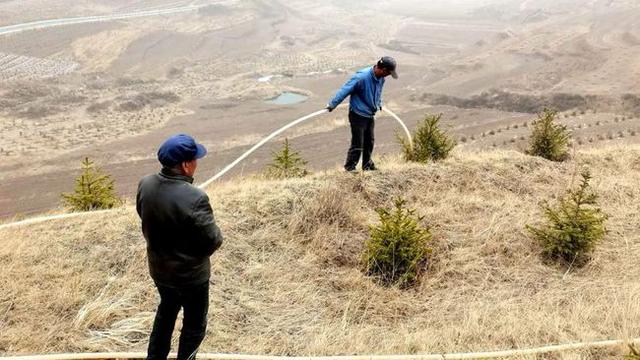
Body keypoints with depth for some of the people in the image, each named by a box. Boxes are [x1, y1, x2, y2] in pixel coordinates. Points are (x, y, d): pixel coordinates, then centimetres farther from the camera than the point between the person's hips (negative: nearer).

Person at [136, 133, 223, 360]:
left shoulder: (145, 185, -12)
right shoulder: (194, 198, -33)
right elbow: (213, 241, -24)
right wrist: (217, 236, -3)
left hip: (158, 268, 7)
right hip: (190, 275, -7)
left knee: (166, 310, 32)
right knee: (194, 324, 18)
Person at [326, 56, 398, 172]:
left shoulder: (380, 78, 0)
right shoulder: (362, 77, -25)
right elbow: (345, 90, -22)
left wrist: (379, 104, 35)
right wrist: (332, 104, -19)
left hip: (370, 114, 8)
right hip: (358, 115, -8)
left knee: (369, 141, 17)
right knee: (358, 143, -4)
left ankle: (367, 165, 33)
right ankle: (350, 167, 12)